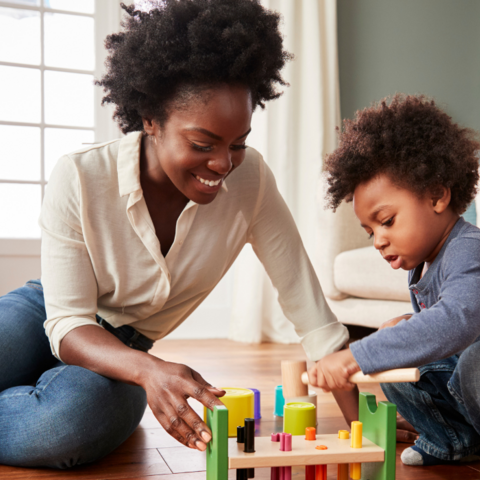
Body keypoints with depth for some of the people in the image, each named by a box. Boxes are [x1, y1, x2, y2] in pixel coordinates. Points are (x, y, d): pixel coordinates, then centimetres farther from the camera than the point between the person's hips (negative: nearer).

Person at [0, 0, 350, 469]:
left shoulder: (249, 179, -17)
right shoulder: (79, 180, -23)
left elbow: (303, 295, -13)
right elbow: (68, 325, -21)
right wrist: (147, 369, -42)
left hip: (120, 351, 2)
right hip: (45, 316, -1)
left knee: (81, 412, -34)